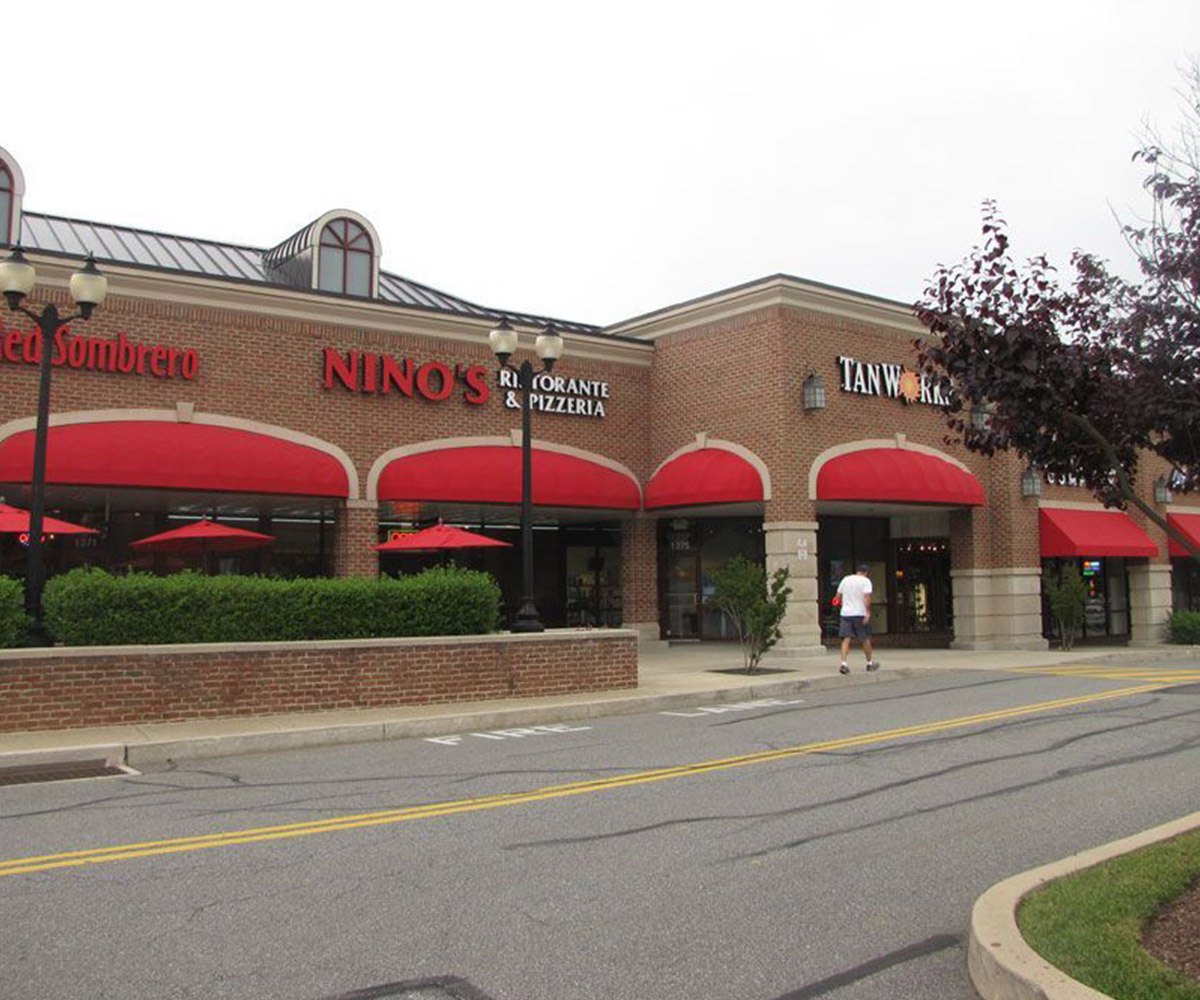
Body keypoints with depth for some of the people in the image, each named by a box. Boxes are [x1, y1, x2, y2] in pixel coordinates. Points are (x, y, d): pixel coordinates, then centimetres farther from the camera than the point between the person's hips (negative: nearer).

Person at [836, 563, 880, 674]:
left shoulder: (845, 579, 12)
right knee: (865, 639, 11)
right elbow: (867, 597, -15)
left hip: (845, 613, 4)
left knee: (846, 639, 1)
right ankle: (870, 663, 25)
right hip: (860, 613, -4)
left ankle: (843, 663, -13)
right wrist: (868, 613, -16)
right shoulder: (865, 581, -4)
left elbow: (838, 595, 16)